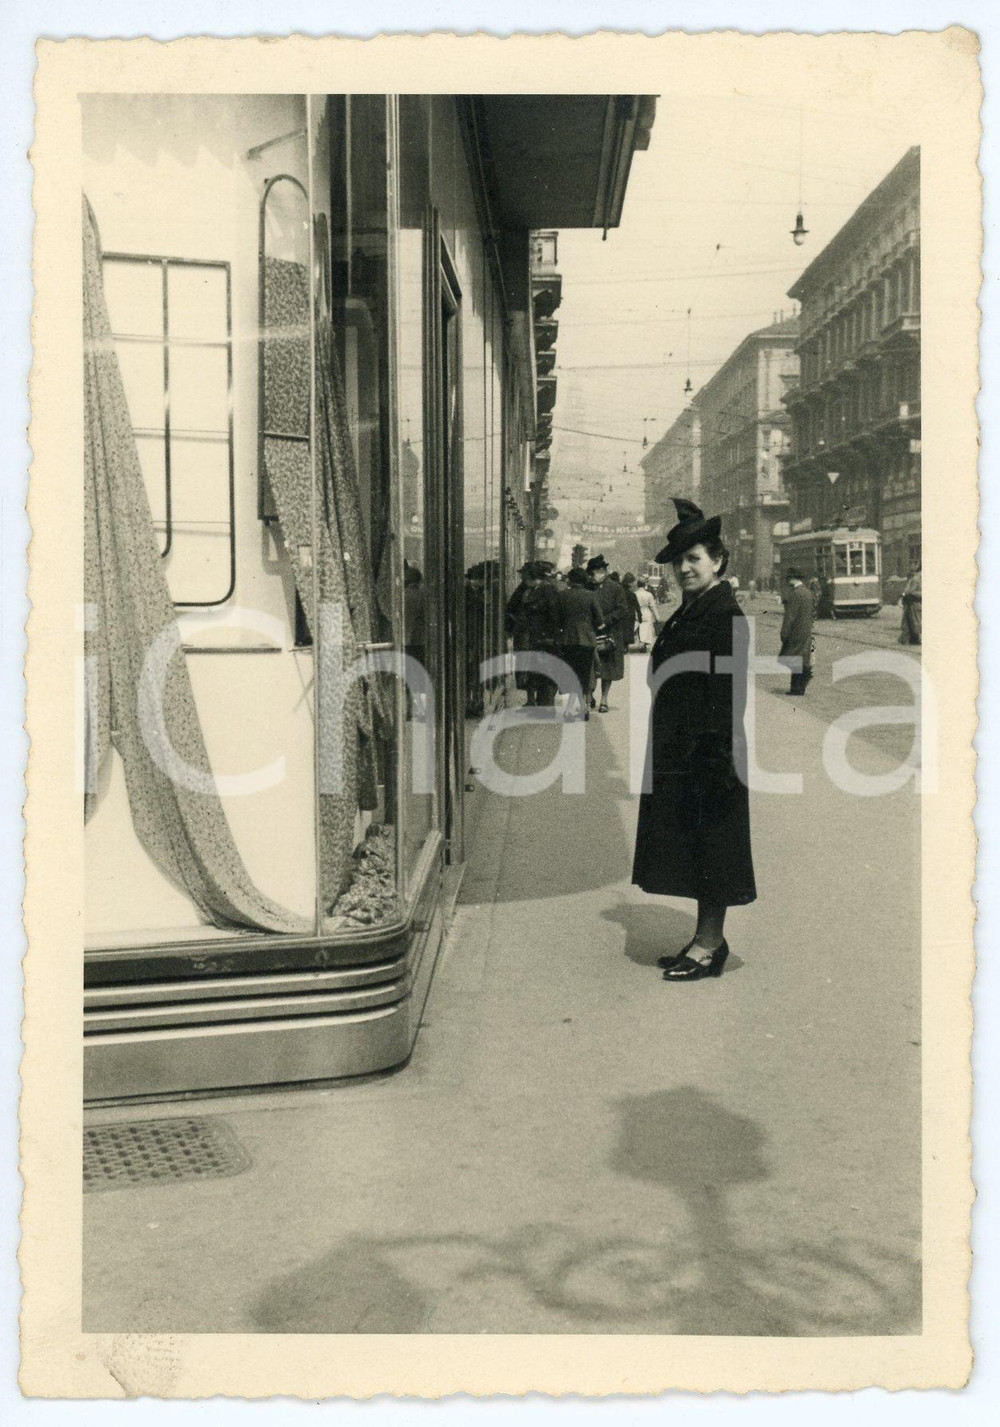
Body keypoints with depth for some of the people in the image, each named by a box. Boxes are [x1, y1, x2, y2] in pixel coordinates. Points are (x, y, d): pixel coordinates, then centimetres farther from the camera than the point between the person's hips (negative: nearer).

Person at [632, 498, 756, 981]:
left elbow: (726, 689, -19)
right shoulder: (688, 612, 14)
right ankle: (707, 939, 23)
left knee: (709, 845, 0)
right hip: (678, 752, 10)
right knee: (690, 846, 14)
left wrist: (714, 750, -22)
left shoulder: (727, 615, -14)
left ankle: (710, 941, 10)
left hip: (707, 750, -10)